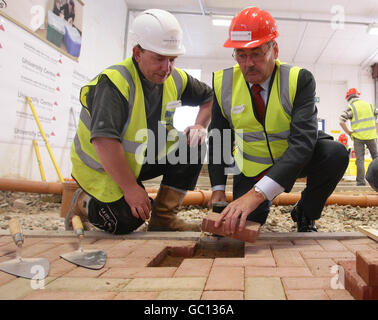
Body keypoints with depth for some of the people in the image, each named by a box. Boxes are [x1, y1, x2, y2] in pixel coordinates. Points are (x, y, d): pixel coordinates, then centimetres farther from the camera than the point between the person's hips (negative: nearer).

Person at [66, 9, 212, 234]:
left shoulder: (176, 80, -5)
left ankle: (163, 217, -5)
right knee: (127, 221, -21)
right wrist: (131, 188, -33)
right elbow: (104, 141, -37)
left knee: (192, 146, -12)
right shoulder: (114, 83, -28)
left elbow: (209, 96, 12)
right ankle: (83, 203, 11)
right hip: (101, 167, -6)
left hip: (144, 158, 7)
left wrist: (200, 126, -7)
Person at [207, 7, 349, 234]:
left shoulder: (299, 80, -22)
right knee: (242, 229, -9)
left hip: (295, 161, -1)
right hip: (251, 169, 2)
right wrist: (218, 188, -11)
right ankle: (262, 207, 29)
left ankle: (305, 214, -1)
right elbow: (217, 138, -2)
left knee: (336, 153, -29)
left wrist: (258, 193, -48)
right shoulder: (223, 83, -12)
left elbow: (303, 141, -35)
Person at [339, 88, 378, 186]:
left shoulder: (350, 108, -4)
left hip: (358, 137, -3)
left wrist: (348, 132, -5)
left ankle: (361, 181, 3)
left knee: (360, 159, 2)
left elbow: (341, 121, -16)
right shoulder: (369, 105, 10)